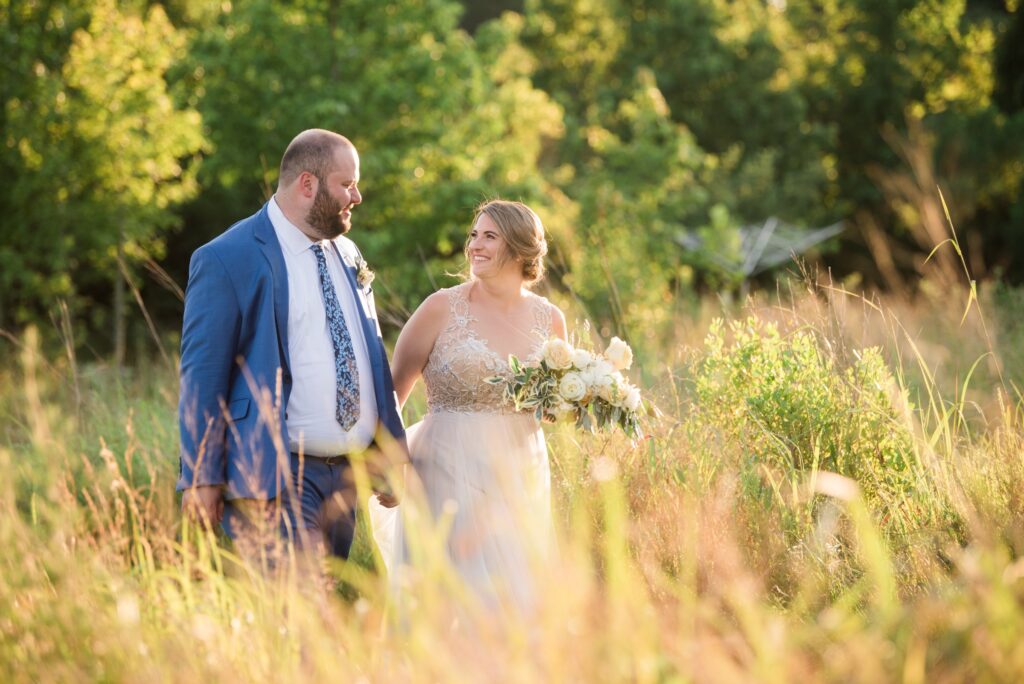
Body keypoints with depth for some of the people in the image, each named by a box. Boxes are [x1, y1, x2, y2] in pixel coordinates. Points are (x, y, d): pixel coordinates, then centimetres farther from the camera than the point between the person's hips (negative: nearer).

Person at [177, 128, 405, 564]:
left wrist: (391, 454, 18)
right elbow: (202, 375, -8)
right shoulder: (226, 260, -8)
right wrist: (201, 477, -11)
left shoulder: (347, 255, 14)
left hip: (346, 477, 7)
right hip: (275, 479, -7)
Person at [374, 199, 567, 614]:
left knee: (517, 595, 6)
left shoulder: (548, 319, 6)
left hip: (523, 480, 4)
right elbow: (393, 391, 1)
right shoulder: (442, 308, -4)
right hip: (451, 473, -4)